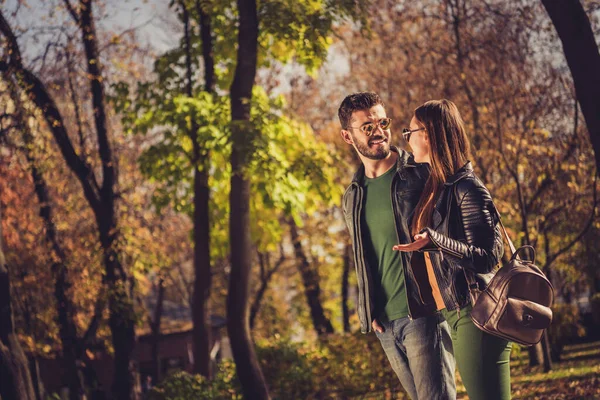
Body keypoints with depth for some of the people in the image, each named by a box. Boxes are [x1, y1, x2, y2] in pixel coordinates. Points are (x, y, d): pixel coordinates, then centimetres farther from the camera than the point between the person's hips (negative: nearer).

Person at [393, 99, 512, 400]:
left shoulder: (466, 188, -12)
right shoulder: (436, 187, 14)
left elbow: (488, 256, -16)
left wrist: (434, 242, -27)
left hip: (475, 314, -9)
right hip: (455, 314, 9)